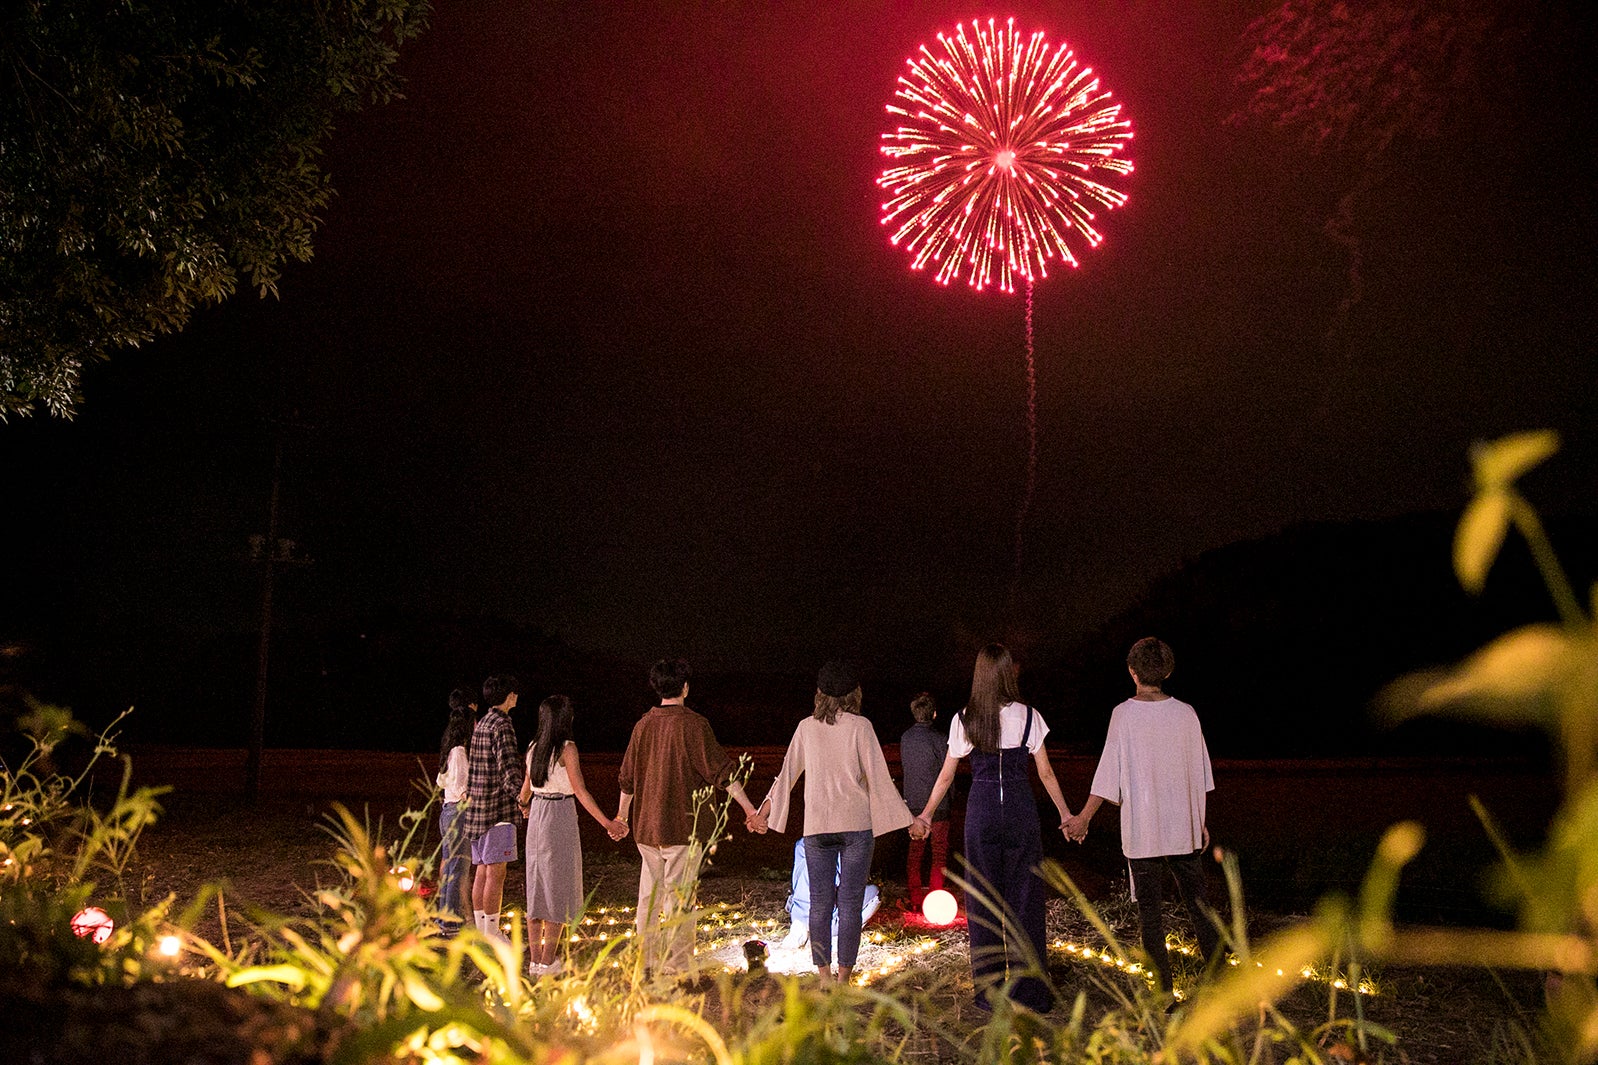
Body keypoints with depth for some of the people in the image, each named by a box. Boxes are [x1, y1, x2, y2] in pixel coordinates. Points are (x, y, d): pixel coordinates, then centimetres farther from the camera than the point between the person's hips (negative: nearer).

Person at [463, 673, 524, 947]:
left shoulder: (481, 724, 15)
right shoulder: (502, 725, -12)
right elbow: (509, 768, -22)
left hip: (477, 806, 9)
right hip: (498, 808, -9)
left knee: (481, 871, 11)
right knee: (495, 872, -6)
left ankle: (482, 933, 15)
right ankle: (492, 936, -4)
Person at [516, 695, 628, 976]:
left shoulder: (534, 748, 7)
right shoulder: (566, 749, -12)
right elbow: (580, 791, -17)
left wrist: (524, 807, 39)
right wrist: (606, 822, -17)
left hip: (537, 817, 7)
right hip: (560, 818, -6)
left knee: (537, 887, 11)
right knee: (558, 889, 1)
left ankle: (535, 959, 16)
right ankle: (548, 961, 3)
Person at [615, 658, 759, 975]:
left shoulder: (643, 725, 6)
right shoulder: (693, 725, -11)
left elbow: (627, 778, 14)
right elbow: (721, 770, -14)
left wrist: (621, 815, 27)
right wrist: (748, 807, -11)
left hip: (646, 827, 6)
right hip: (683, 827, -5)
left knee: (649, 895, 15)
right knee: (679, 897, 0)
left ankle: (647, 961, 21)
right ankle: (677, 966, 3)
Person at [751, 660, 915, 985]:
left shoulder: (806, 727, 4)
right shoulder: (860, 727, -4)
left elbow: (787, 774, 9)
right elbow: (879, 778, -6)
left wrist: (763, 812, 22)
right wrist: (908, 818, 1)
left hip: (816, 827, 2)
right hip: (856, 824, -2)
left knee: (819, 903, 7)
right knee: (850, 903, 2)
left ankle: (824, 977, 9)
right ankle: (844, 977, 4)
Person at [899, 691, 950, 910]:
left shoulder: (905, 737, 1)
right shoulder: (939, 739, -14)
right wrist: (948, 798, 8)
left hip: (913, 803, 5)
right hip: (937, 805, -5)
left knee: (914, 852, 13)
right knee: (939, 853, 5)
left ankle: (915, 898, 15)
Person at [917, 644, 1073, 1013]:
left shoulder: (964, 720, -1)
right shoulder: (1028, 717, -3)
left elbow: (946, 775, 5)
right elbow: (1046, 773, 2)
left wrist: (926, 814, 18)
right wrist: (1065, 813, 14)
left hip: (981, 811, 0)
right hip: (1021, 810, 0)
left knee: (983, 900, 8)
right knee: (1024, 899, 5)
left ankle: (989, 993, 12)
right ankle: (1028, 991, 7)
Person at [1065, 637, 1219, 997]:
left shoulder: (1124, 714, -9)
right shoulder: (1185, 713, 0)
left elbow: (1109, 773, -9)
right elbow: (1199, 775, 7)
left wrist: (1084, 817, -1)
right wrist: (1200, 821, 17)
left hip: (1141, 832, -3)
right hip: (1184, 828, 3)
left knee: (1149, 910, 4)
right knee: (1198, 903, 12)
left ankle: (1165, 993, 5)